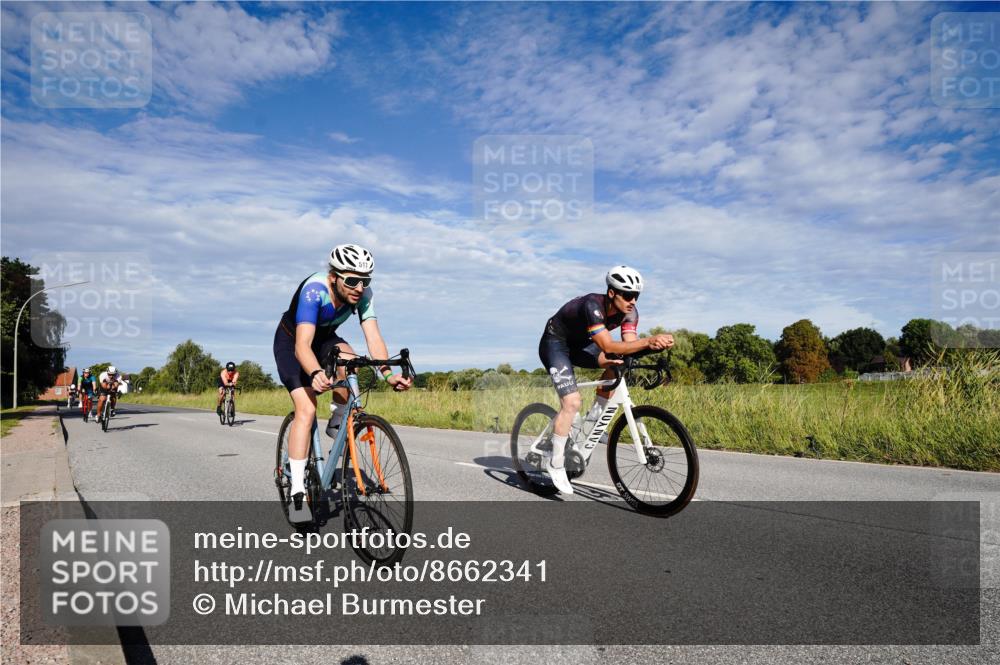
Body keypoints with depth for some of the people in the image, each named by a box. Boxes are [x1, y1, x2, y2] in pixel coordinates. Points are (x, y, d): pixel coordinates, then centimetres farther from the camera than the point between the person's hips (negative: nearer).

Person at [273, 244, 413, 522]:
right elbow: (302, 345, -47)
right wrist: (316, 374, -67)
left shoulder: (362, 294, -23)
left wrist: (388, 374, -47)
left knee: (349, 360, -31)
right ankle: (297, 494, -13)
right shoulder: (314, 290, -37)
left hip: (324, 338, 4)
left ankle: (338, 421, -4)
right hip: (291, 342, -4)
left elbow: (373, 337, -30)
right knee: (306, 410, -19)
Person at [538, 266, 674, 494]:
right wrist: (648, 341, -52)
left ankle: (594, 418, -2)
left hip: (579, 344, 7)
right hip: (555, 344, -7)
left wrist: (653, 345, -45)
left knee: (618, 362, -18)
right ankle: (555, 463, -4)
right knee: (572, 402, -21)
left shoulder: (629, 311, -14)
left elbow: (629, 345, -24)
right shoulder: (592, 305, -35)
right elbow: (608, 346, -44)